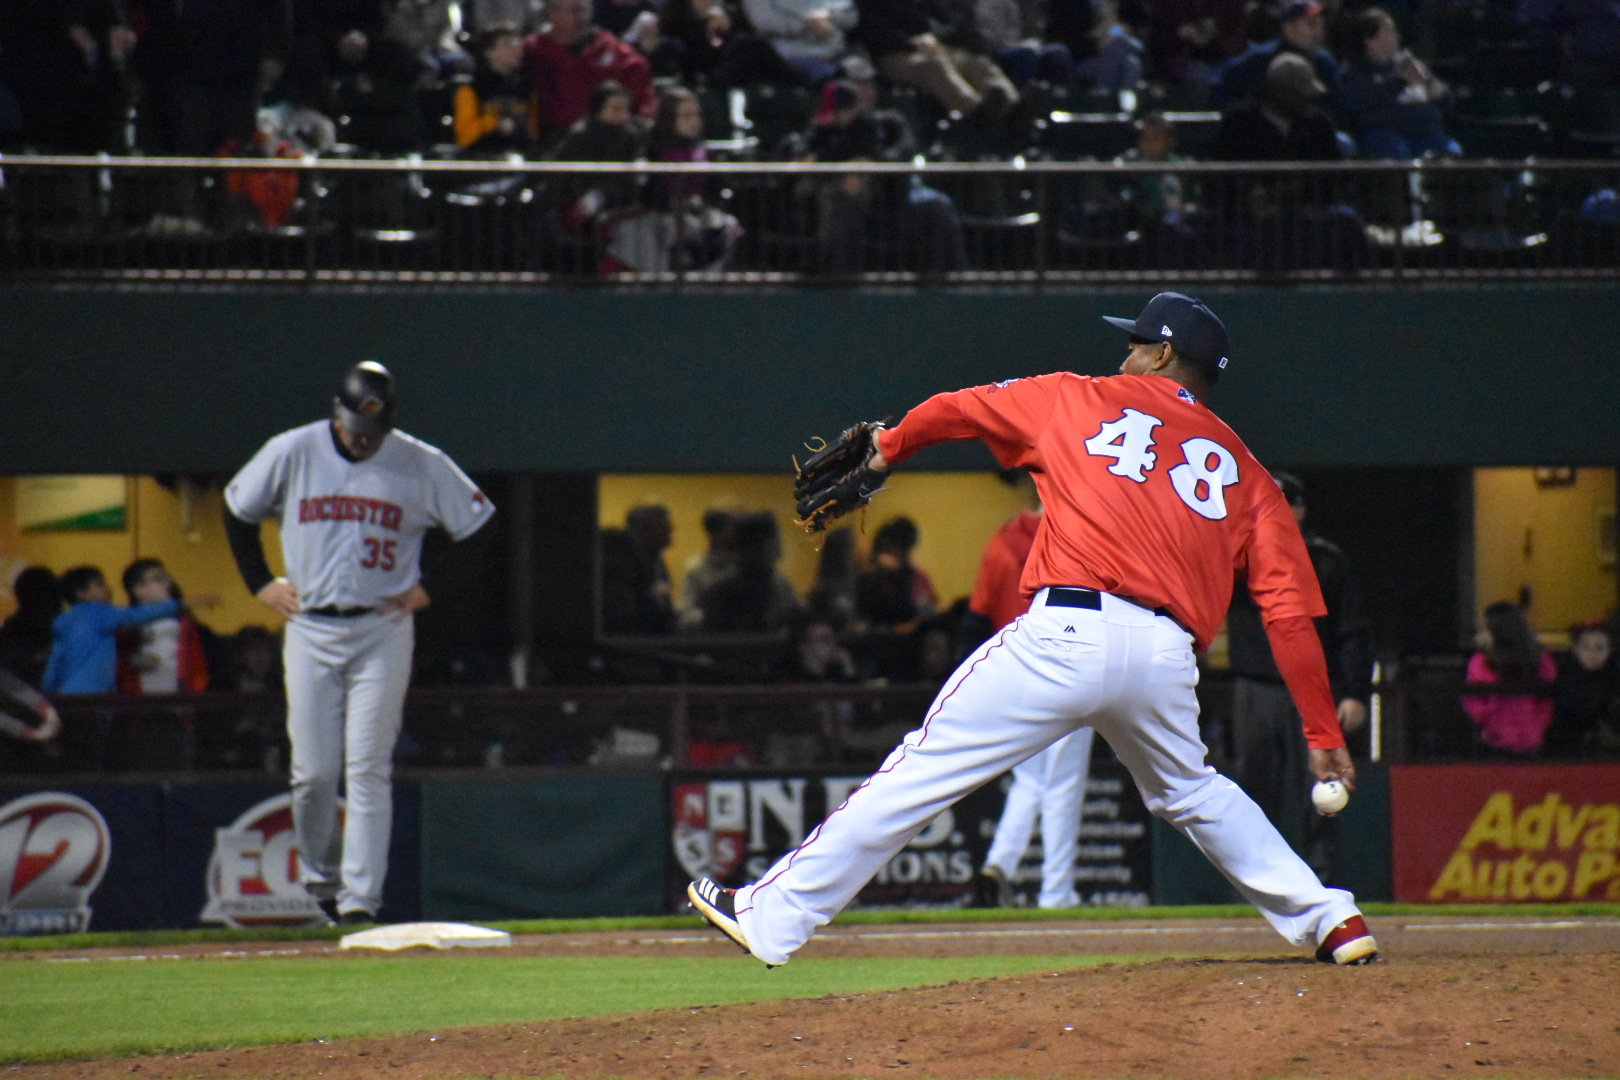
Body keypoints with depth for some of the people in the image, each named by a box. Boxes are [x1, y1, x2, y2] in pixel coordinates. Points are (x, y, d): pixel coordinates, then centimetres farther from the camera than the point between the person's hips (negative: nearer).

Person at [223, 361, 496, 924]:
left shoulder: (421, 464, -3)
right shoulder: (291, 454, -1)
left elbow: (477, 522, 8)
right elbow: (237, 509, 15)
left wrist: (428, 586, 2)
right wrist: (260, 582, 8)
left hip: (383, 630, -1)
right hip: (310, 630, 1)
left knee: (368, 770, -7)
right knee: (313, 772, -1)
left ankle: (362, 896, -7)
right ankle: (320, 877, 20)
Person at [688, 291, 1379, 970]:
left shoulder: (1076, 401, 18)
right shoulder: (1243, 470, 20)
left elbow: (953, 410, 28)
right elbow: (1290, 608, 12)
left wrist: (889, 448, 49)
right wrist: (1324, 733, 11)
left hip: (1067, 631, -3)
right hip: (1168, 654, 3)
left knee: (920, 771, -1)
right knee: (1191, 793, 29)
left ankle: (773, 918, 0)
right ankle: (1334, 922, 24)